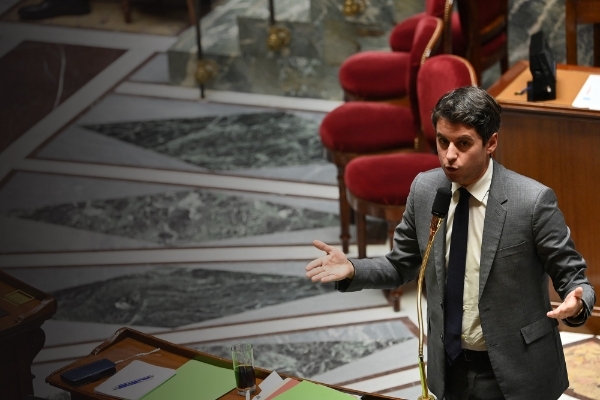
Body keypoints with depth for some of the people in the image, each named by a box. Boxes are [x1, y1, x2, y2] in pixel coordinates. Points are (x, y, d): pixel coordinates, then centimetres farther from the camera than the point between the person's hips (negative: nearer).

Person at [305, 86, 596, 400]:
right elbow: (402, 267, 6)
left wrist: (575, 304, -32)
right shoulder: (424, 189, -5)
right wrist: (352, 270, -11)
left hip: (515, 372, -4)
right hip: (449, 367, 4)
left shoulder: (532, 200, -18)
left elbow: (572, 276, -10)